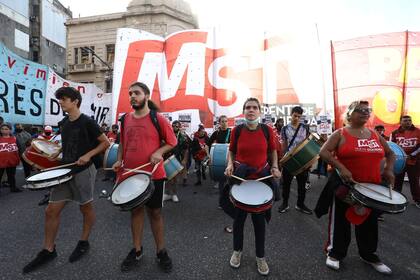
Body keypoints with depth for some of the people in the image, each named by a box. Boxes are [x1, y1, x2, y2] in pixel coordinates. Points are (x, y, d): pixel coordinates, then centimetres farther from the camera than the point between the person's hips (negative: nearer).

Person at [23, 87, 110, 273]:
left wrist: (88, 155, -19)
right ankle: (48, 250, 23)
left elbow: (105, 143, -10)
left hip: (84, 171, -7)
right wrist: (55, 155, 9)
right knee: (51, 210, 7)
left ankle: (84, 242, 29)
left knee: (85, 208, 9)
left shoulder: (87, 122, -12)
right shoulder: (63, 123, 9)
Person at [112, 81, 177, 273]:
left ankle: (161, 251, 28)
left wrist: (159, 152, -18)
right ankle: (136, 250, 34)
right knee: (136, 210, 16)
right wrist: (119, 161, 3)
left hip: (154, 175, -4)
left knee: (155, 212, 9)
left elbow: (172, 142, -2)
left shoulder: (158, 119, -8)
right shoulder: (125, 119, 6)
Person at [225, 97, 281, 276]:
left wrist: (275, 167, -6)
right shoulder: (237, 130, -7)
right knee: (239, 216, 12)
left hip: (261, 179, 0)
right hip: (240, 178, 0)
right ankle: (237, 250, 37)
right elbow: (231, 151, 5)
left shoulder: (267, 130, -5)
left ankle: (260, 257, 32)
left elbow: (272, 151, 9)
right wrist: (230, 164, -13)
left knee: (260, 219, 10)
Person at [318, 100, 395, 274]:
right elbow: (324, 152, -17)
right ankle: (335, 253, 26)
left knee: (369, 222, 19)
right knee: (340, 221, 8)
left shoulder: (375, 135, 8)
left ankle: (369, 255, 39)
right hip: (345, 185, -5)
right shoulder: (340, 134, -8)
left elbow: (390, 153, 19)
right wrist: (341, 168, -26)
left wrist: (389, 170, 1)